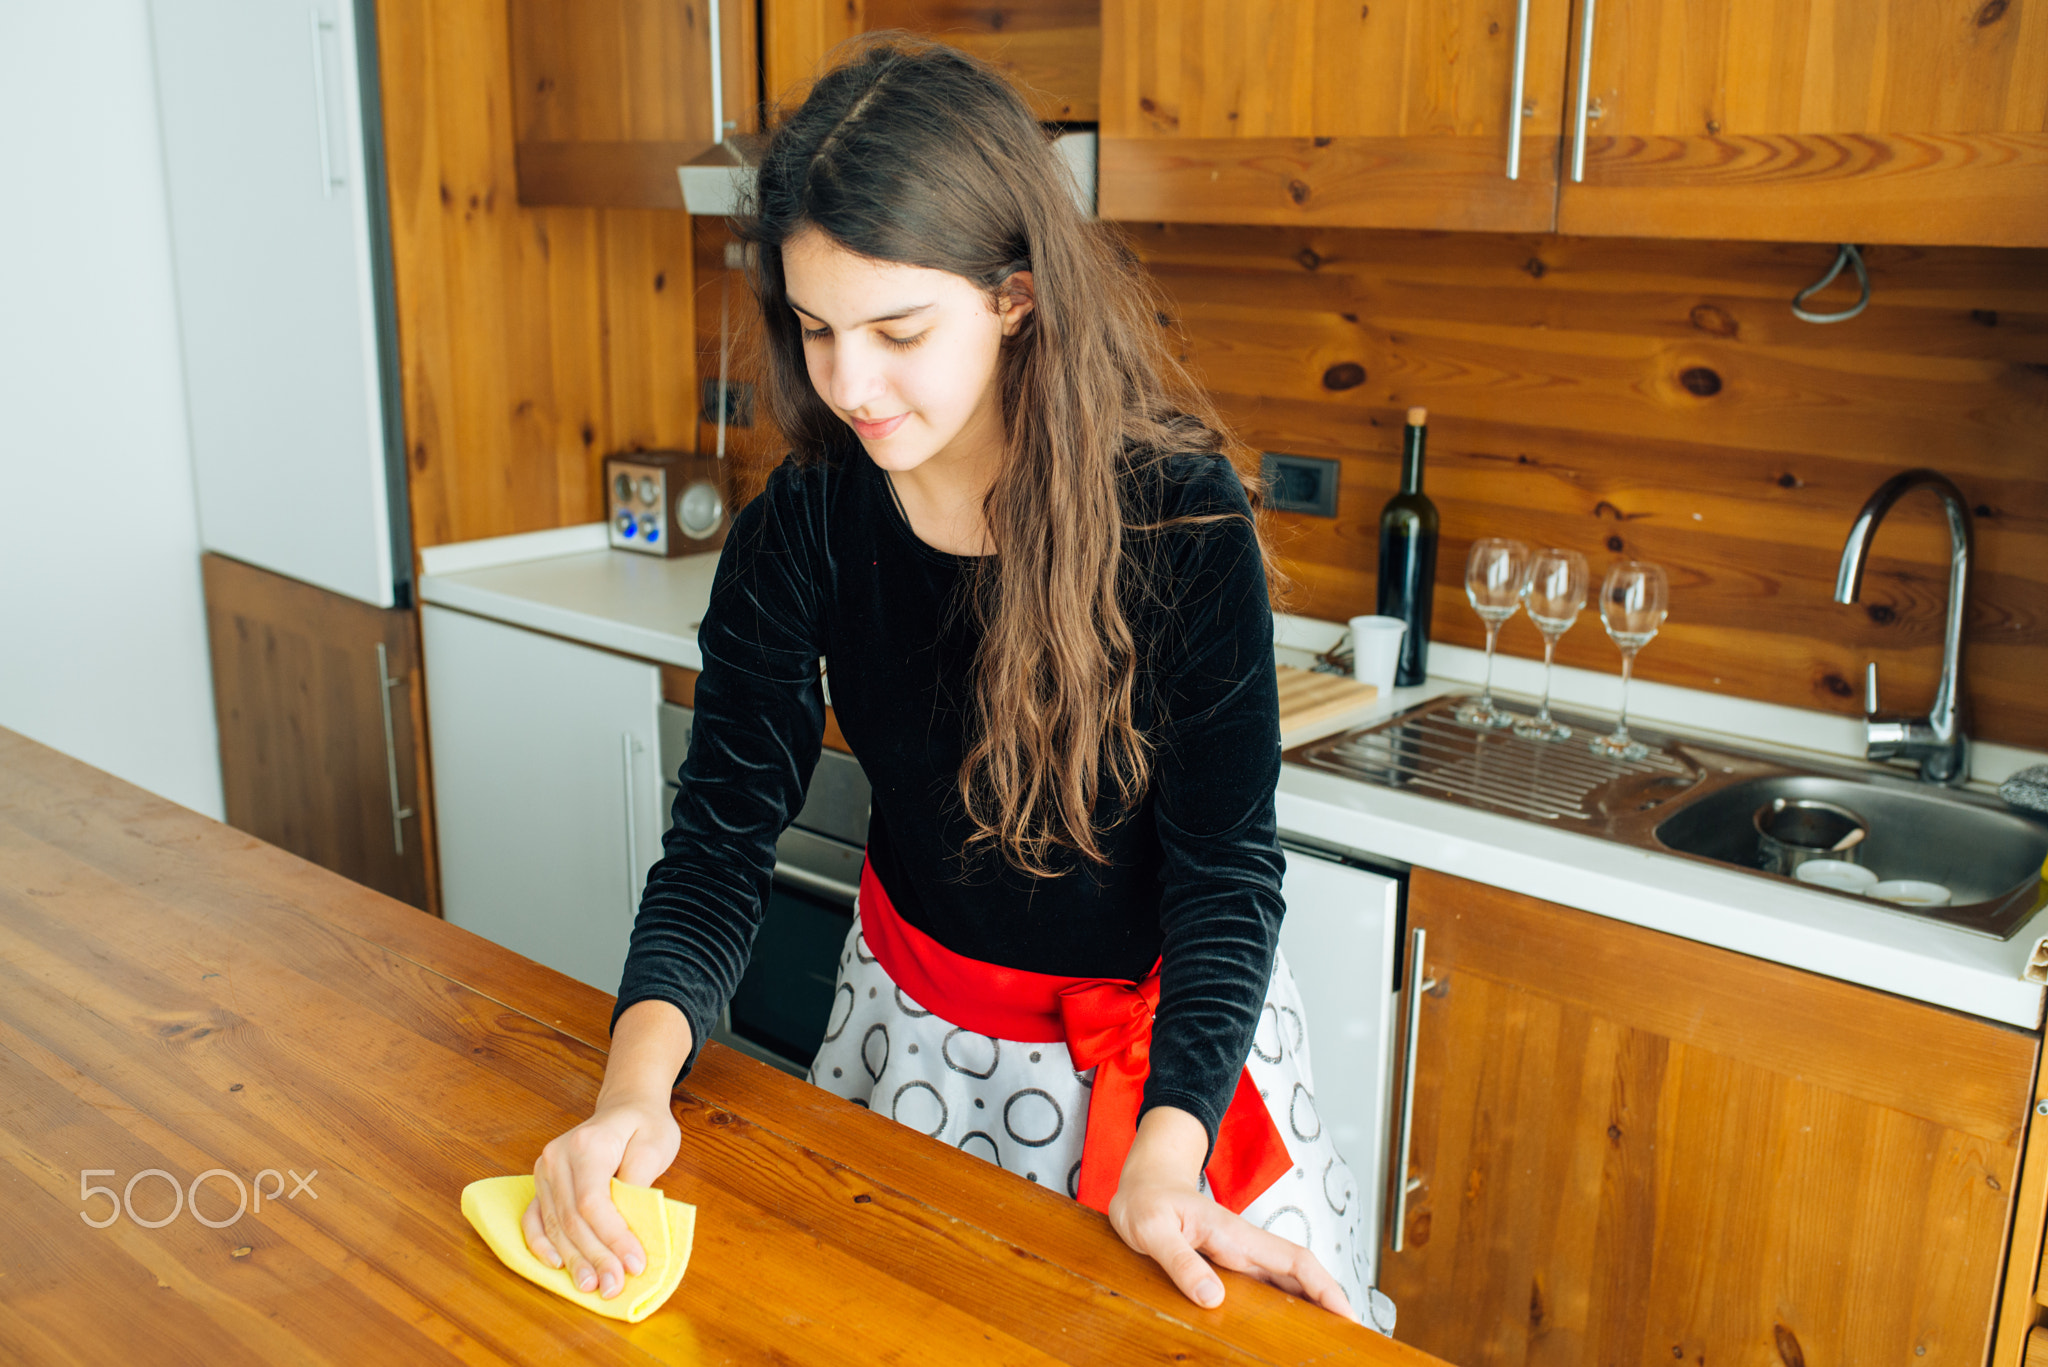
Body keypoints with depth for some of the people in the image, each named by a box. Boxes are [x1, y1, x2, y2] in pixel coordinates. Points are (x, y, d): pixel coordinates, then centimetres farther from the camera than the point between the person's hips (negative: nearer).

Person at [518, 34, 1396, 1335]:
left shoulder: (1183, 516, -25)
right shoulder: (804, 526, -16)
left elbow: (1225, 861, -22)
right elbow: (727, 825, -17)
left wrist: (1163, 1158, -35)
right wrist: (636, 1083, -34)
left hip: (1169, 1027, -2)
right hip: (919, 1025, 3)